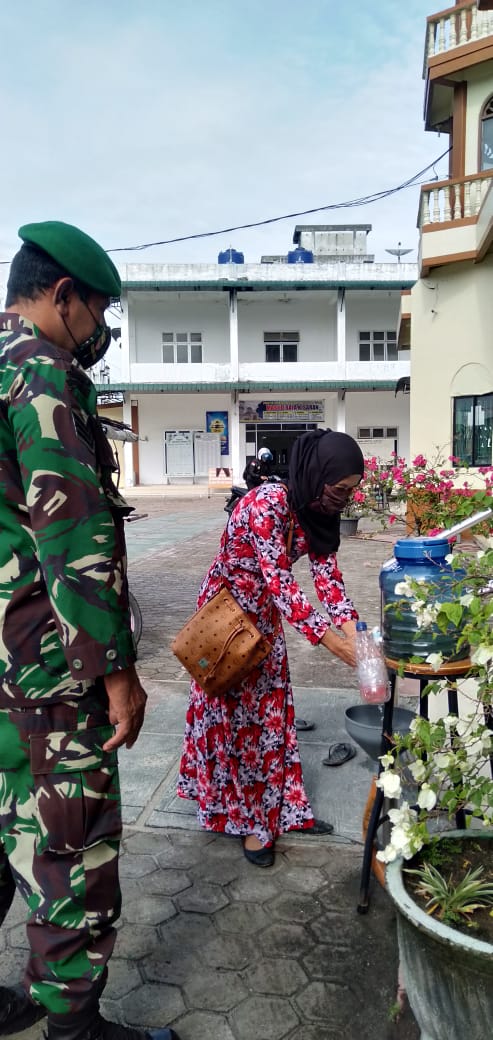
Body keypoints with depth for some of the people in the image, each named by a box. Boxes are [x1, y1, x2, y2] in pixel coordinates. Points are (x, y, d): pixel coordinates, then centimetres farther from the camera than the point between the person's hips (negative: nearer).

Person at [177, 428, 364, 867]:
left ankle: (277, 808, 28)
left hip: (265, 612, 7)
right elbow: (280, 582, -33)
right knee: (237, 711, 3)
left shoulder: (318, 511, -7)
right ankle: (248, 820, 18)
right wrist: (329, 640, -33)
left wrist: (352, 627, -21)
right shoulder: (267, 504, -31)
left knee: (270, 708, 14)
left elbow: (326, 570, -8)